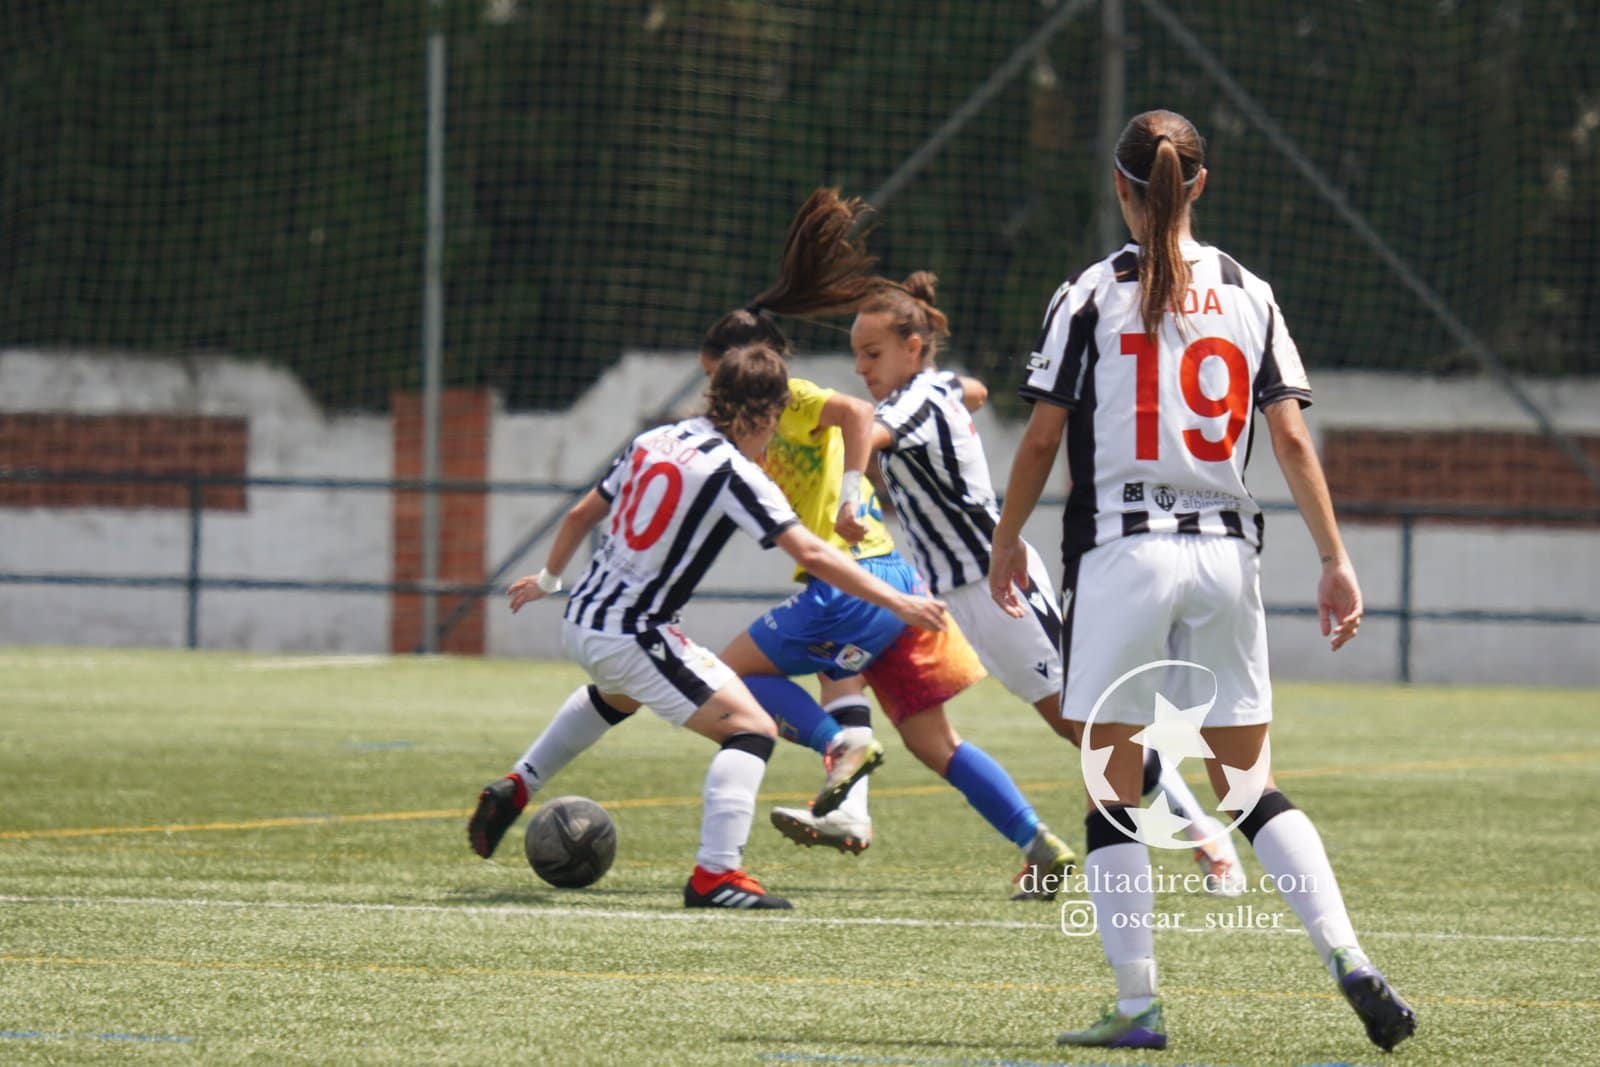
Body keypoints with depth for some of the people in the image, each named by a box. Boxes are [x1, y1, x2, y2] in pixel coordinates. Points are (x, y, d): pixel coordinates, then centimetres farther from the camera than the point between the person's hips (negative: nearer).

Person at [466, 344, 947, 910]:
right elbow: (811, 554, -19)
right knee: (751, 728, -9)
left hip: (582, 618, 9)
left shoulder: (655, 440, 8)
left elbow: (581, 515, 20)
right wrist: (898, 603, -16)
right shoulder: (732, 471, -14)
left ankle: (514, 789, 44)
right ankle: (714, 875, -21)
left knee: (618, 694, 42)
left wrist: (548, 580, 37)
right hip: (632, 633, -9)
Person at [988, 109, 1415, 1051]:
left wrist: (1008, 540, 12)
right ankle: (1349, 957, -5)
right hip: (1226, 551, 4)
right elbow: (1292, 439, 1)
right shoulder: (1249, 295, 6)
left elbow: (1043, 438, -2)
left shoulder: (1092, 295, -3)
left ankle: (1138, 1003, 0)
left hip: (1122, 549, -3)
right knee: (1250, 785, 12)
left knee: (1115, 790, 3)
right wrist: (1336, 560, 3)